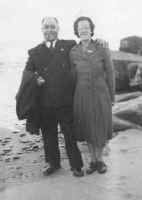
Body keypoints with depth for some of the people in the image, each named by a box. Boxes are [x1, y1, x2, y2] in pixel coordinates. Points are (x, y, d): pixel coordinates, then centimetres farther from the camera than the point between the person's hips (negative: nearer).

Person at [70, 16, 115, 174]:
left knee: (100, 129, 8)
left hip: (100, 95, -1)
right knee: (87, 129, 11)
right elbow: (74, 76, 5)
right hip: (82, 95, 2)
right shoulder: (73, 53, -2)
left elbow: (110, 74, -1)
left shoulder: (103, 50, -7)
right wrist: (74, 99, 7)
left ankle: (99, 159, 31)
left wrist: (111, 97, 2)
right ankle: (93, 161, 29)